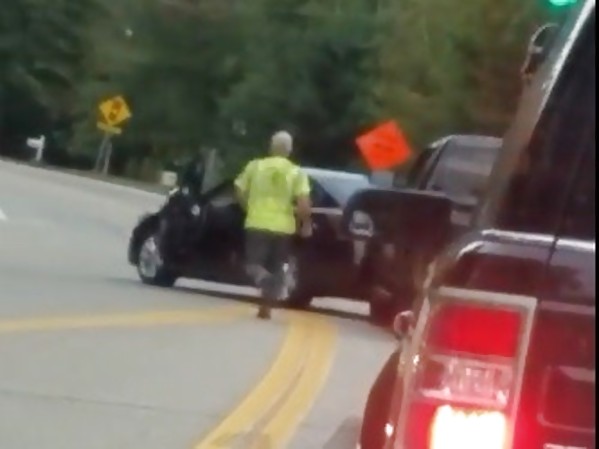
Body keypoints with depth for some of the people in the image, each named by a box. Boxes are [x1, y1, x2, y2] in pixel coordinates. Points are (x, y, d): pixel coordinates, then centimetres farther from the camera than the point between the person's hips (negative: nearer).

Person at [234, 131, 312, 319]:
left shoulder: (255, 166, 1)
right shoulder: (296, 172, -2)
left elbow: (239, 191, 3)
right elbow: (303, 203, -12)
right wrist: (305, 224, 3)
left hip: (257, 224, -1)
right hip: (282, 226, 1)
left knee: (254, 263, 5)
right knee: (275, 268, 14)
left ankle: (263, 279, -28)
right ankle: (266, 307, 12)